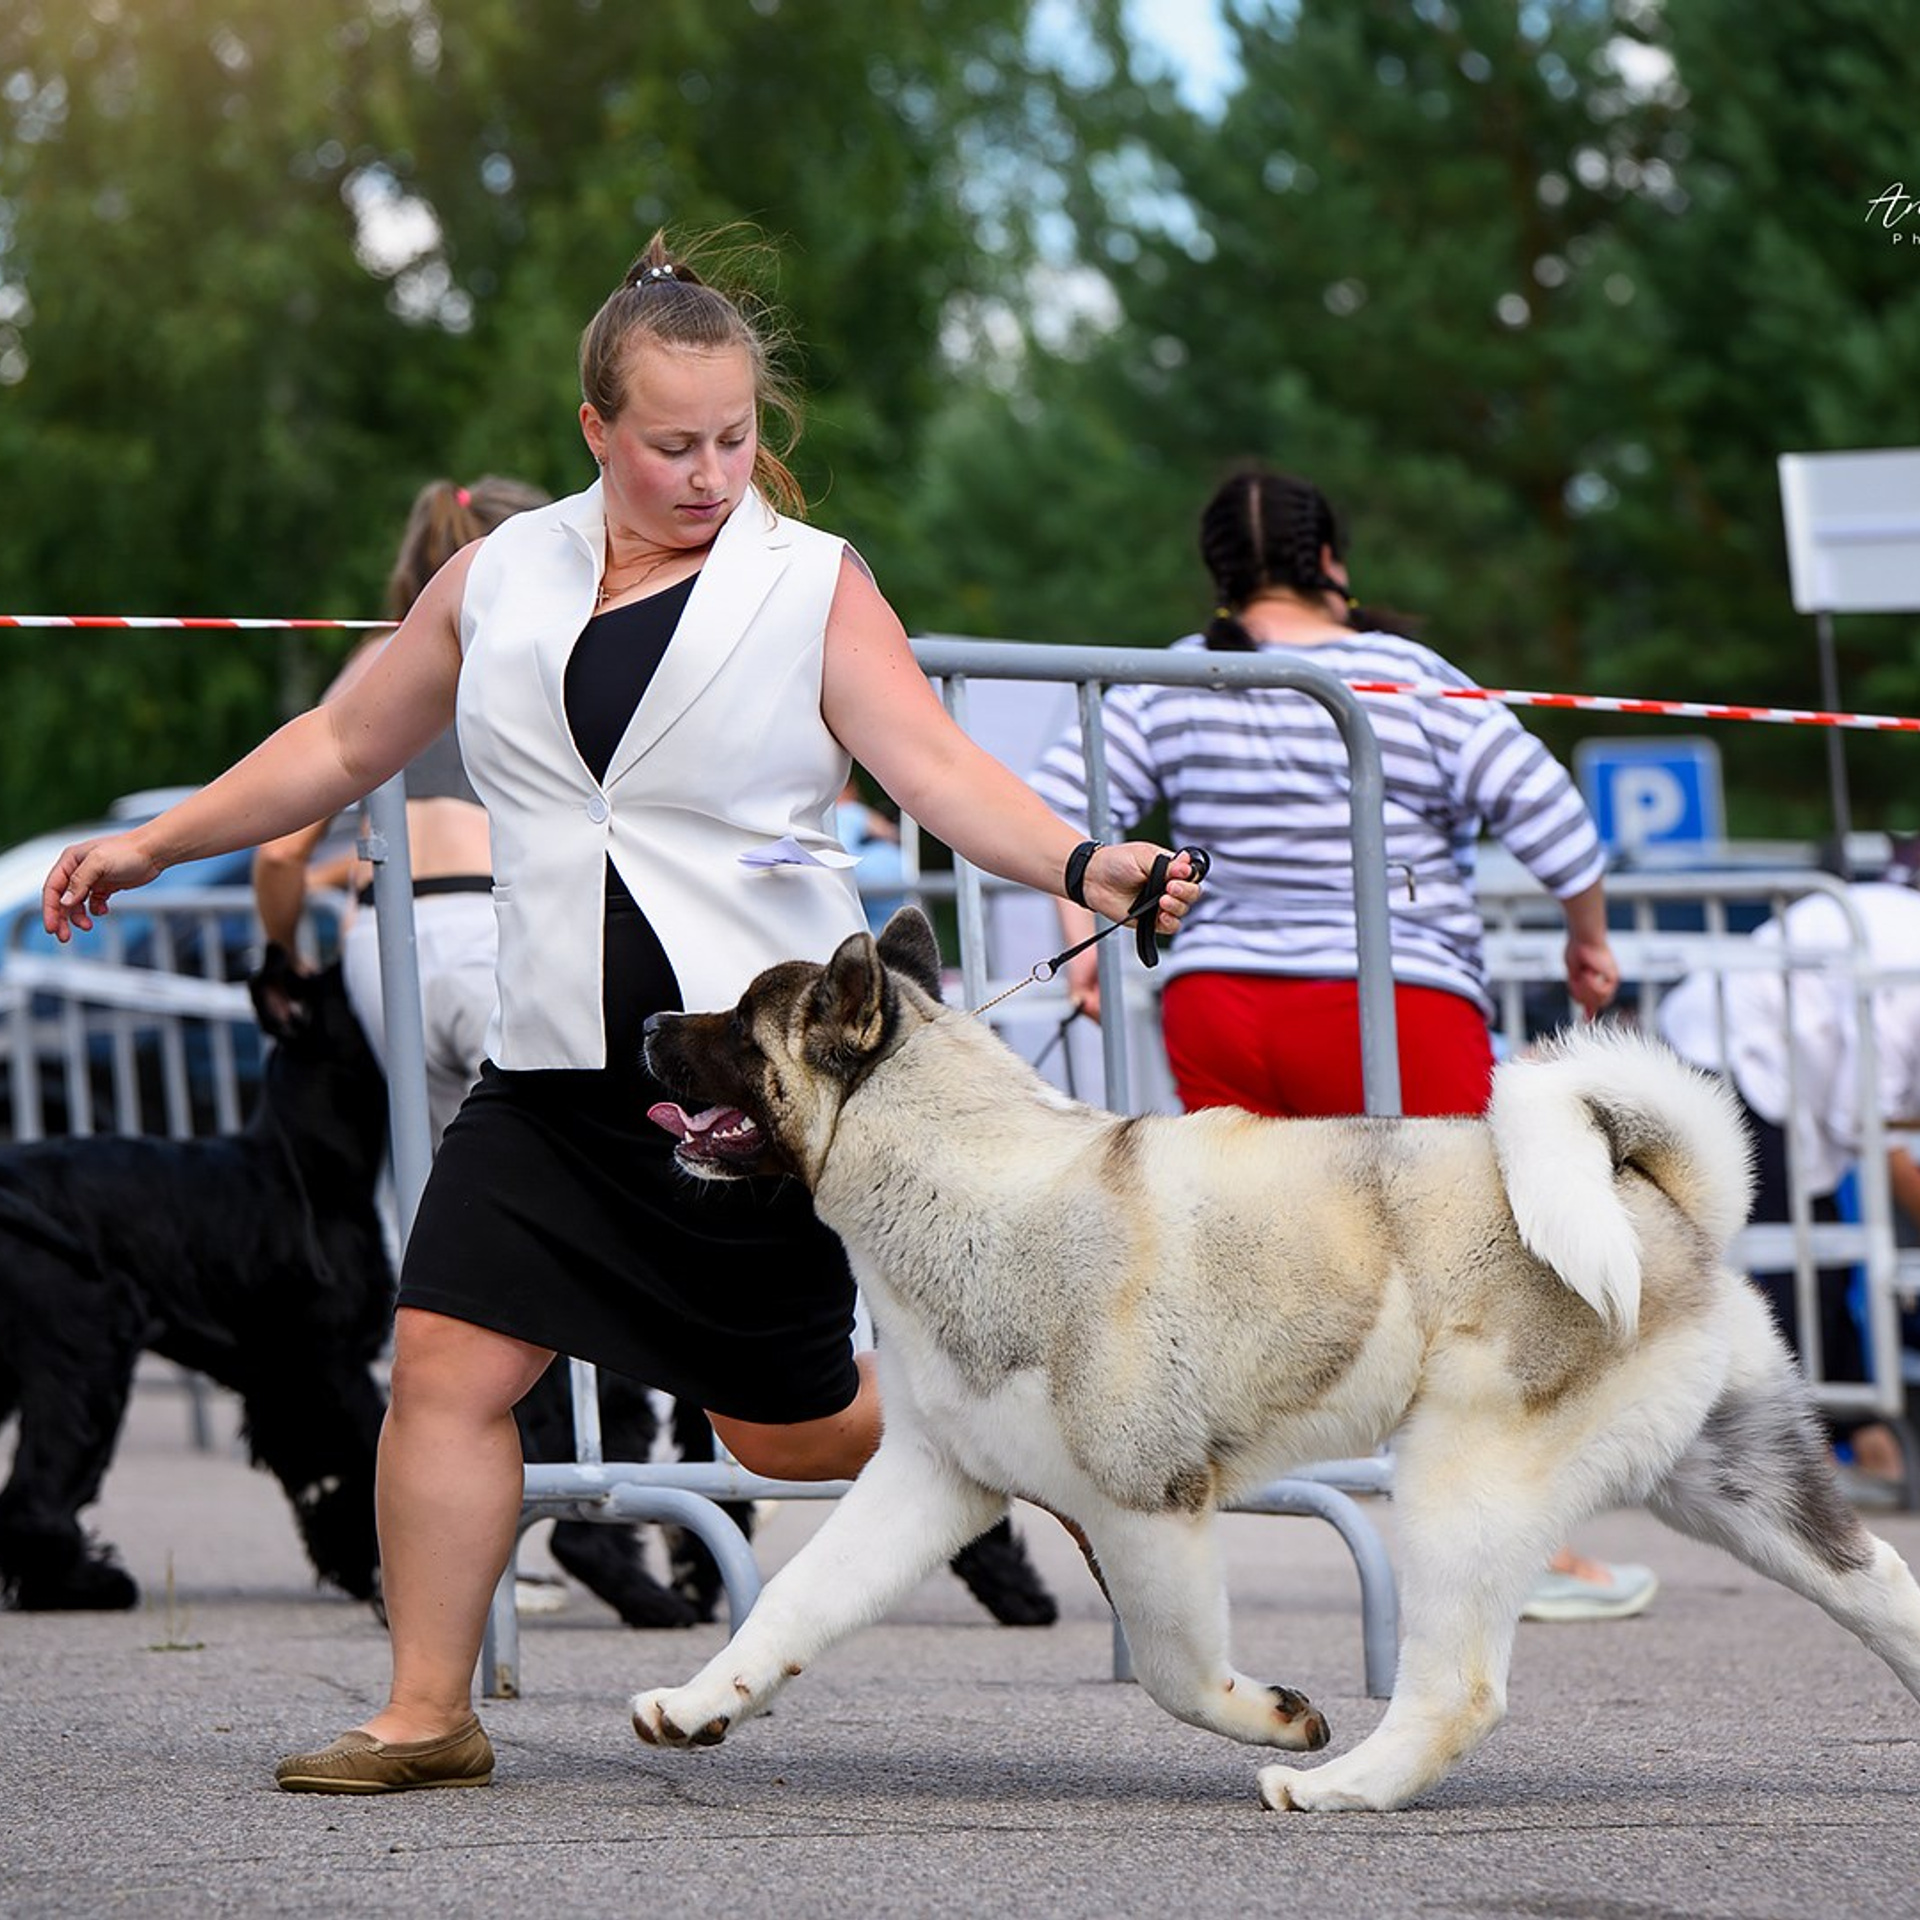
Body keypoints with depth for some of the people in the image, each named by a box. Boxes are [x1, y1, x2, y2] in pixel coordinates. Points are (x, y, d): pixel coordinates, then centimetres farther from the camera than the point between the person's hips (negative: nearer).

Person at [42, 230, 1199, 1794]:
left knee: (791, 1427, 3)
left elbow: (938, 769, -12)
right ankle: (427, 1714, 5)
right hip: (557, 1068, 4)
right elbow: (345, 744, 20)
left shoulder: (814, 588, -1)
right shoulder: (502, 578, 9)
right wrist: (153, 845, 21)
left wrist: (1082, 864, -30)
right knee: (448, 1359, -6)